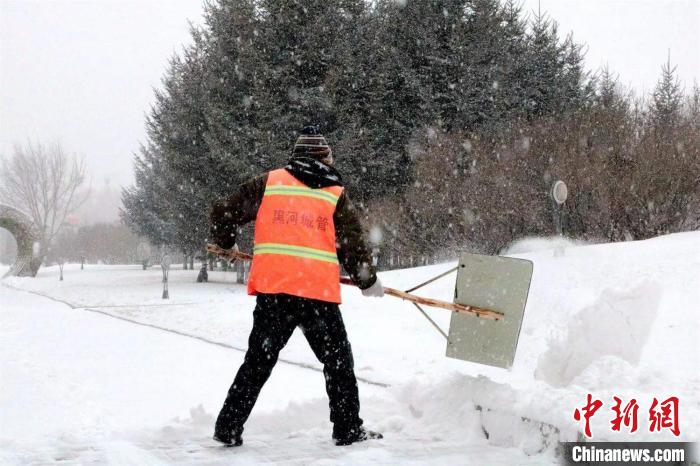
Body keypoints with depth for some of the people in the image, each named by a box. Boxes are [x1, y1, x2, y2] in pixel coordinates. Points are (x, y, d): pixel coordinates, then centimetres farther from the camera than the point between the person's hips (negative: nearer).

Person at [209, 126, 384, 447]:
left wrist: (226, 242, 29)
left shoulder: (269, 182, 7)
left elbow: (223, 213, 9)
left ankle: (229, 427, 10)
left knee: (258, 361, 12)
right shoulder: (335, 194, 4)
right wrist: (368, 281, 18)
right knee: (338, 361, 15)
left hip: (272, 290, 2)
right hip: (319, 293, -1)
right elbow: (353, 244, 3)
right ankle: (348, 429, 17)